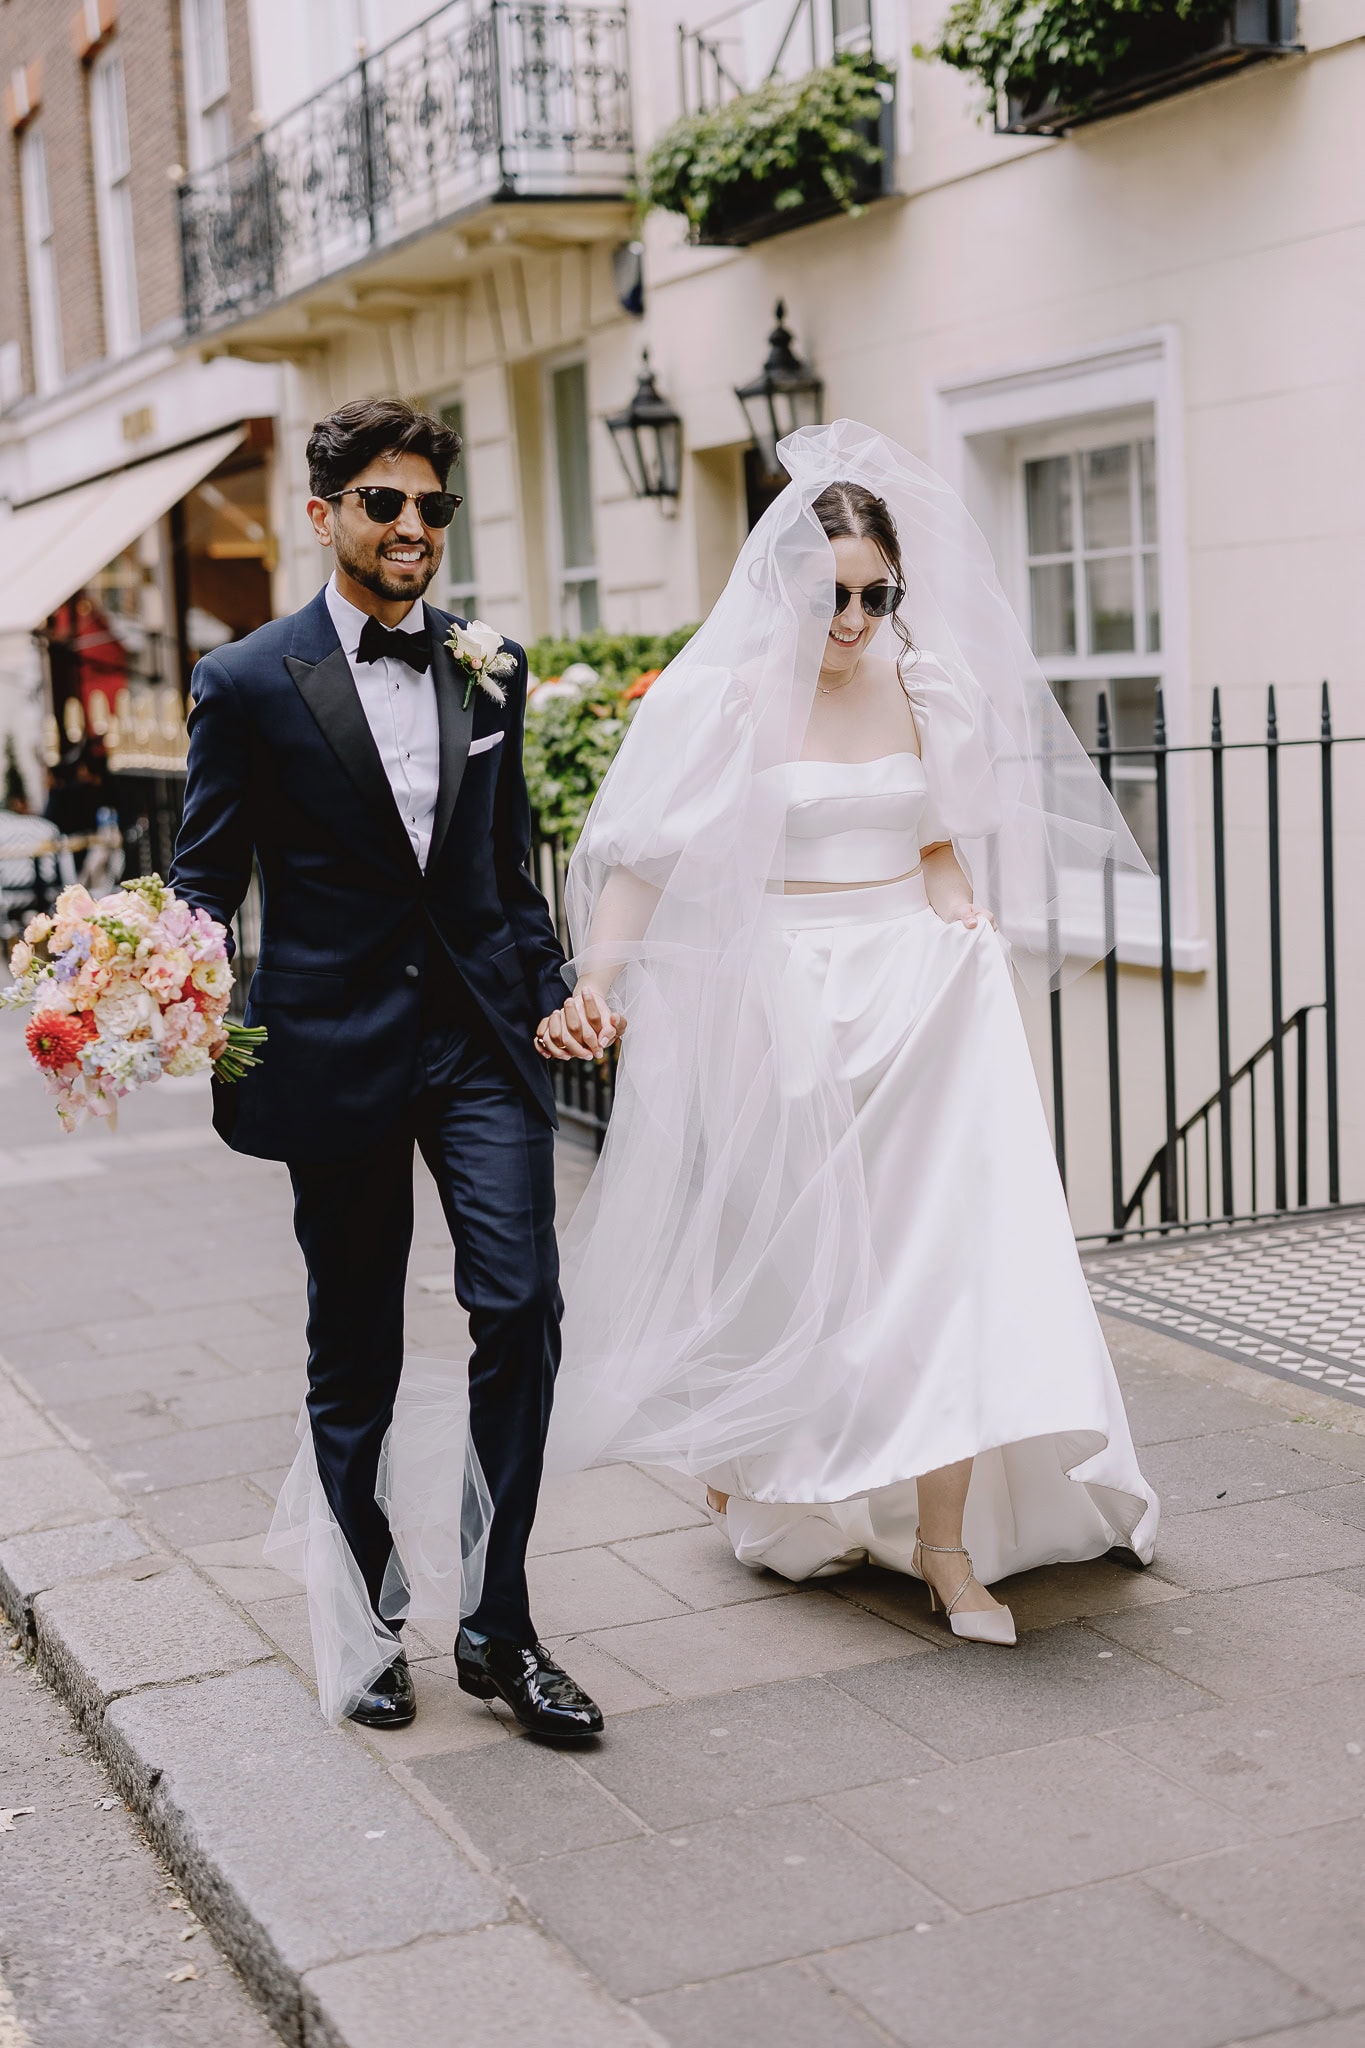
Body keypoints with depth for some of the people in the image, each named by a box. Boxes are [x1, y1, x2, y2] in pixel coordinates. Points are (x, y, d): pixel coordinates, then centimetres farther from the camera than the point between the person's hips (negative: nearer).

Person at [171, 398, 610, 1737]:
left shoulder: (490, 670, 9)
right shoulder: (248, 685, -3)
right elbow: (206, 881, 1)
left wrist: (551, 992, 9)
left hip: (484, 1039, 3)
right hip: (337, 1054, -2)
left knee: (521, 1308, -7)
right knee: (353, 1352, 9)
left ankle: (496, 1625, 8)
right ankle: (361, 1625, 27)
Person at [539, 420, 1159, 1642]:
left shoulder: (927, 687, 6)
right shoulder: (729, 695, -7)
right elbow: (642, 853, -11)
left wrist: (973, 941, 1)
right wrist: (592, 980, -24)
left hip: (919, 990, 3)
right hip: (785, 994, -3)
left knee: (946, 1247, -5)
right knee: (798, 1258, 8)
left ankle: (945, 1542, 1)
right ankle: (777, 1495, 33)